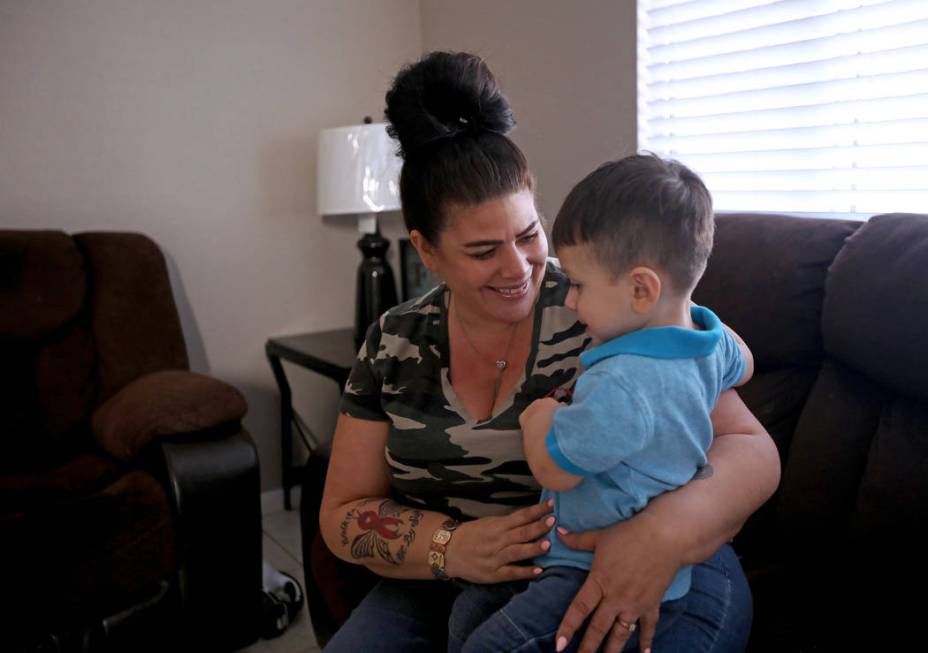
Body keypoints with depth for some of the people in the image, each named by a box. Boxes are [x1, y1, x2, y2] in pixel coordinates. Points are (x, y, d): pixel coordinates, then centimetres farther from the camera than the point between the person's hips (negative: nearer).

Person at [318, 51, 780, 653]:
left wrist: (663, 532, -32)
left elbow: (752, 452, -10)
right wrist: (453, 546, -16)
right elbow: (344, 515, 4)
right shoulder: (393, 344, 1)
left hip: (644, 581, -1)